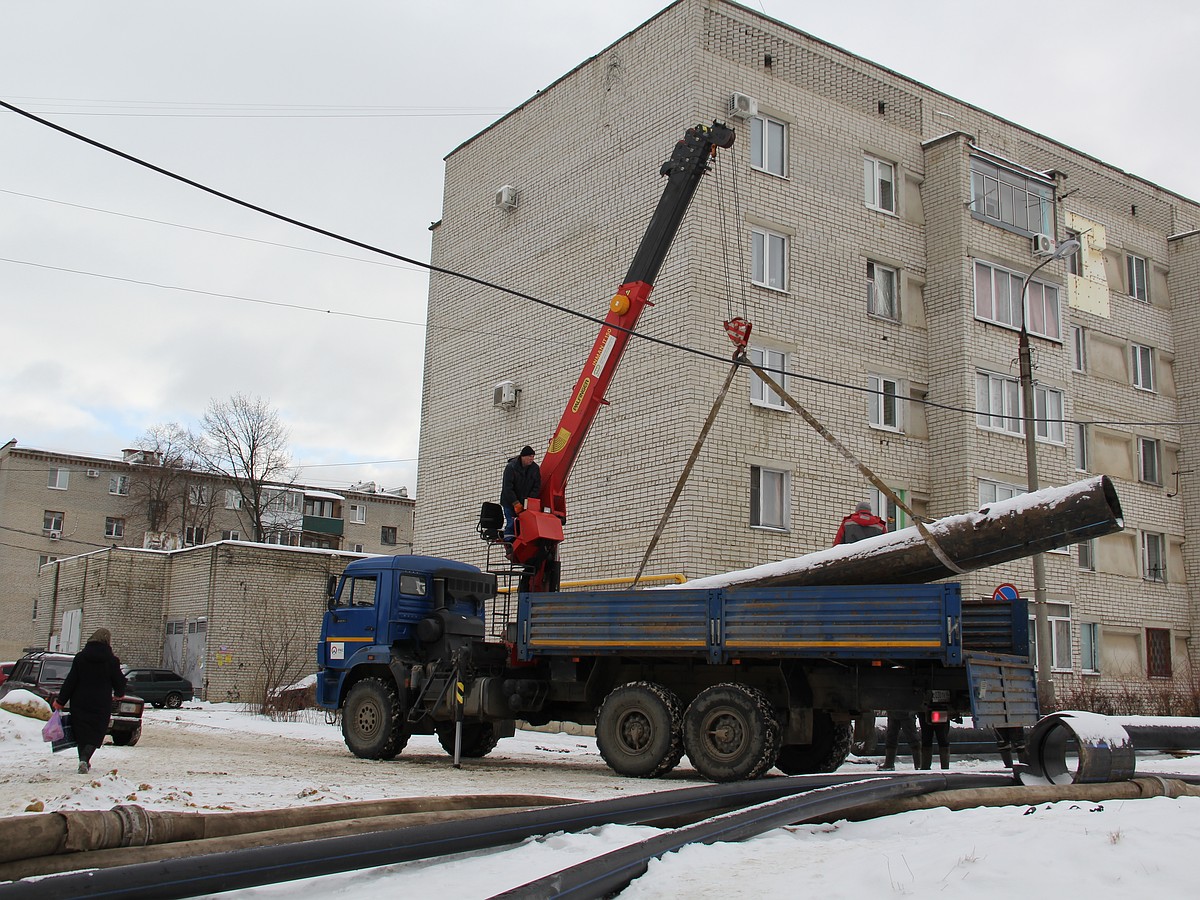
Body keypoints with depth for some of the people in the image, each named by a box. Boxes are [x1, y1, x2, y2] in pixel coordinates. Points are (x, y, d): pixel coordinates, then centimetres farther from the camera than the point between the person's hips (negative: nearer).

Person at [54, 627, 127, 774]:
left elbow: (70, 681, -1)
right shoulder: (112, 660, -6)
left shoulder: (80, 657, 0)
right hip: (101, 705, -2)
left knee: (81, 733, 15)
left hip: (79, 703, 2)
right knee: (95, 734, 3)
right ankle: (84, 759, -19)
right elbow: (119, 682, 2)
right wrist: (119, 694, 24)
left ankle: (84, 762, 19)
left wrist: (60, 701, 5)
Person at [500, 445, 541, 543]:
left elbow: (537, 487, 1)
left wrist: (529, 501, -12)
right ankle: (508, 541, -7)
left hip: (525, 503, 4)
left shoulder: (535, 468, 0)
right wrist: (516, 504, -23)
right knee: (511, 524, -11)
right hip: (510, 502, -4)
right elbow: (507, 488, -18)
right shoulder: (511, 467, -14)